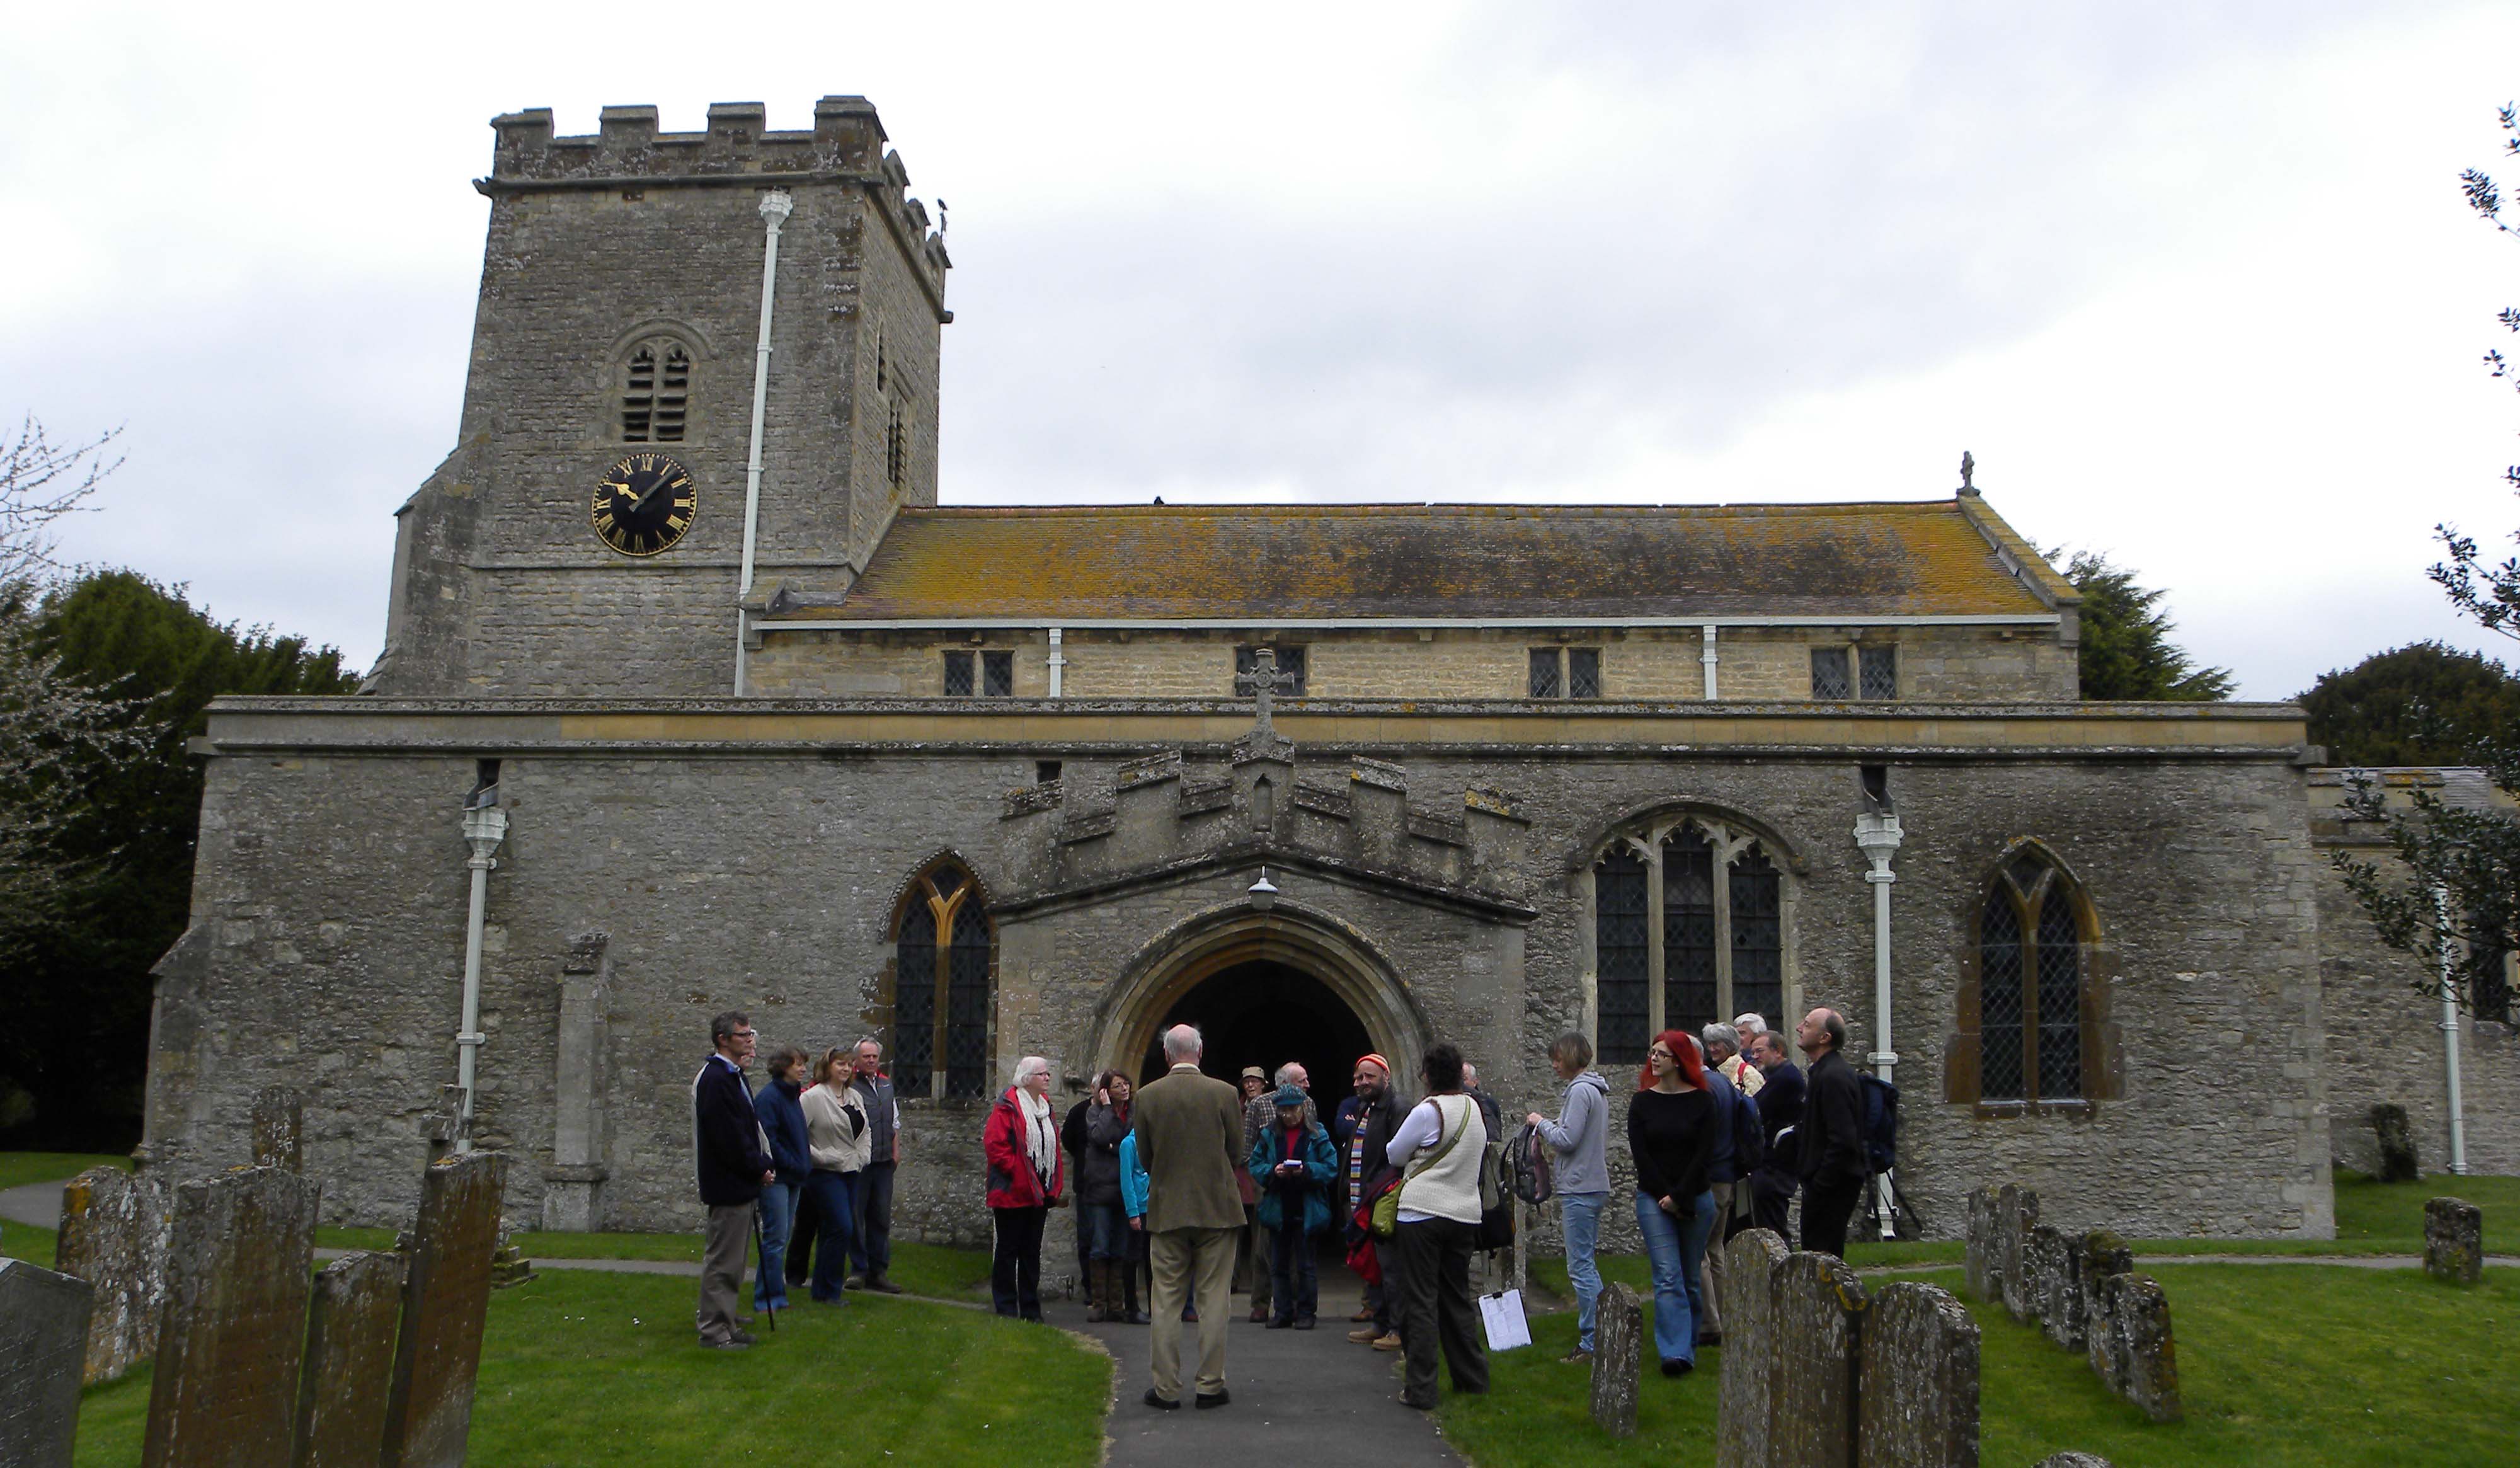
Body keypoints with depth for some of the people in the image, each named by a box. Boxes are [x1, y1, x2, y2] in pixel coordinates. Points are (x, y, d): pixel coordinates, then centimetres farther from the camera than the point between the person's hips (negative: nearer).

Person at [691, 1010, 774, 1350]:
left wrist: (763, 1164, 5)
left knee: (731, 1259, 16)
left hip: (740, 1183, 11)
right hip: (728, 1184, -11)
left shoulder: (731, 1076, 15)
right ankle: (714, 1330, 4)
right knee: (722, 1260, -3)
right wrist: (759, 1168, -12)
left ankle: (725, 1324, 25)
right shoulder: (714, 1078, -18)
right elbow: (728, 1136, -21)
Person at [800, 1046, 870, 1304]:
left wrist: (863, 1156, 12)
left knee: (832, 1230, 10)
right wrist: (815, 1155, -14)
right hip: (826, 1174, -7)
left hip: (851, 1171, 7)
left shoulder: (854, 1096, 12)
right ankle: (826, 1291, -2)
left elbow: (866, 1129, 25)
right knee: (841, 1228, -13)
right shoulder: (814, 1096, -12)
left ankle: (824, 1290, 18)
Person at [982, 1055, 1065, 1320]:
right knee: (1008, 1249, 2)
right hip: (1012, 1193, -7)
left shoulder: (1045, 1106, 14)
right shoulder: (1008, 1106, -10)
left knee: (1032, 1251, 12)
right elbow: (993, 1142, -17)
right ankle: (1006, 1308, 10)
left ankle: (1030, 1309, 18)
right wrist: (1014, 1169, -17)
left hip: (1039, 1194, 7)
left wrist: (1054, 1185, 11)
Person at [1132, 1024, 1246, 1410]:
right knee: (1213, 1300, 6)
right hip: (1217, 1207, -1)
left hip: (1167, 1209, 1)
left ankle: (1166, 1388, 10)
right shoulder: (1224, 1093, -7)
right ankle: (1211, 1386, 9)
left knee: (1166, 1303, 7)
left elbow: (1144, 1159, 4)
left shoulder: (1147, 1097, -4)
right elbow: (1236, 1154, 1)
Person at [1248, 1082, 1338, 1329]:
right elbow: (1255, 1165, 4)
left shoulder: (1317, 1134, -3)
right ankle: (1283, 1312, 18)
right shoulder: (1269, 1134, 4)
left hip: (1307, 1210, -3)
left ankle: (1306, 1312, 15)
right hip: (1277, 1209, 3)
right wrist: (1273, 1172, -16)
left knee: (1305, 1265, 5)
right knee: (1278, 1265, 9)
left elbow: (1331, 1167, -4)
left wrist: (1306, 1170, -20)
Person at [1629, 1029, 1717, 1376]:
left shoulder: (1701, 1100, 0)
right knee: (1668, 1276, -10)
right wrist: (1664, 1196, -8)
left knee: (1690, 1277, 8)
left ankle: (1689, 1348, 20)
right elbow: (1640, 1154, 0)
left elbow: (1704, 1152, -5)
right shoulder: (1643, 1102, 4)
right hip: (1653, 1199, 0)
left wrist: (1680, 1197, -11)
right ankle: (1675, 1353, -14)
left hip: (1695, 1199, 0)